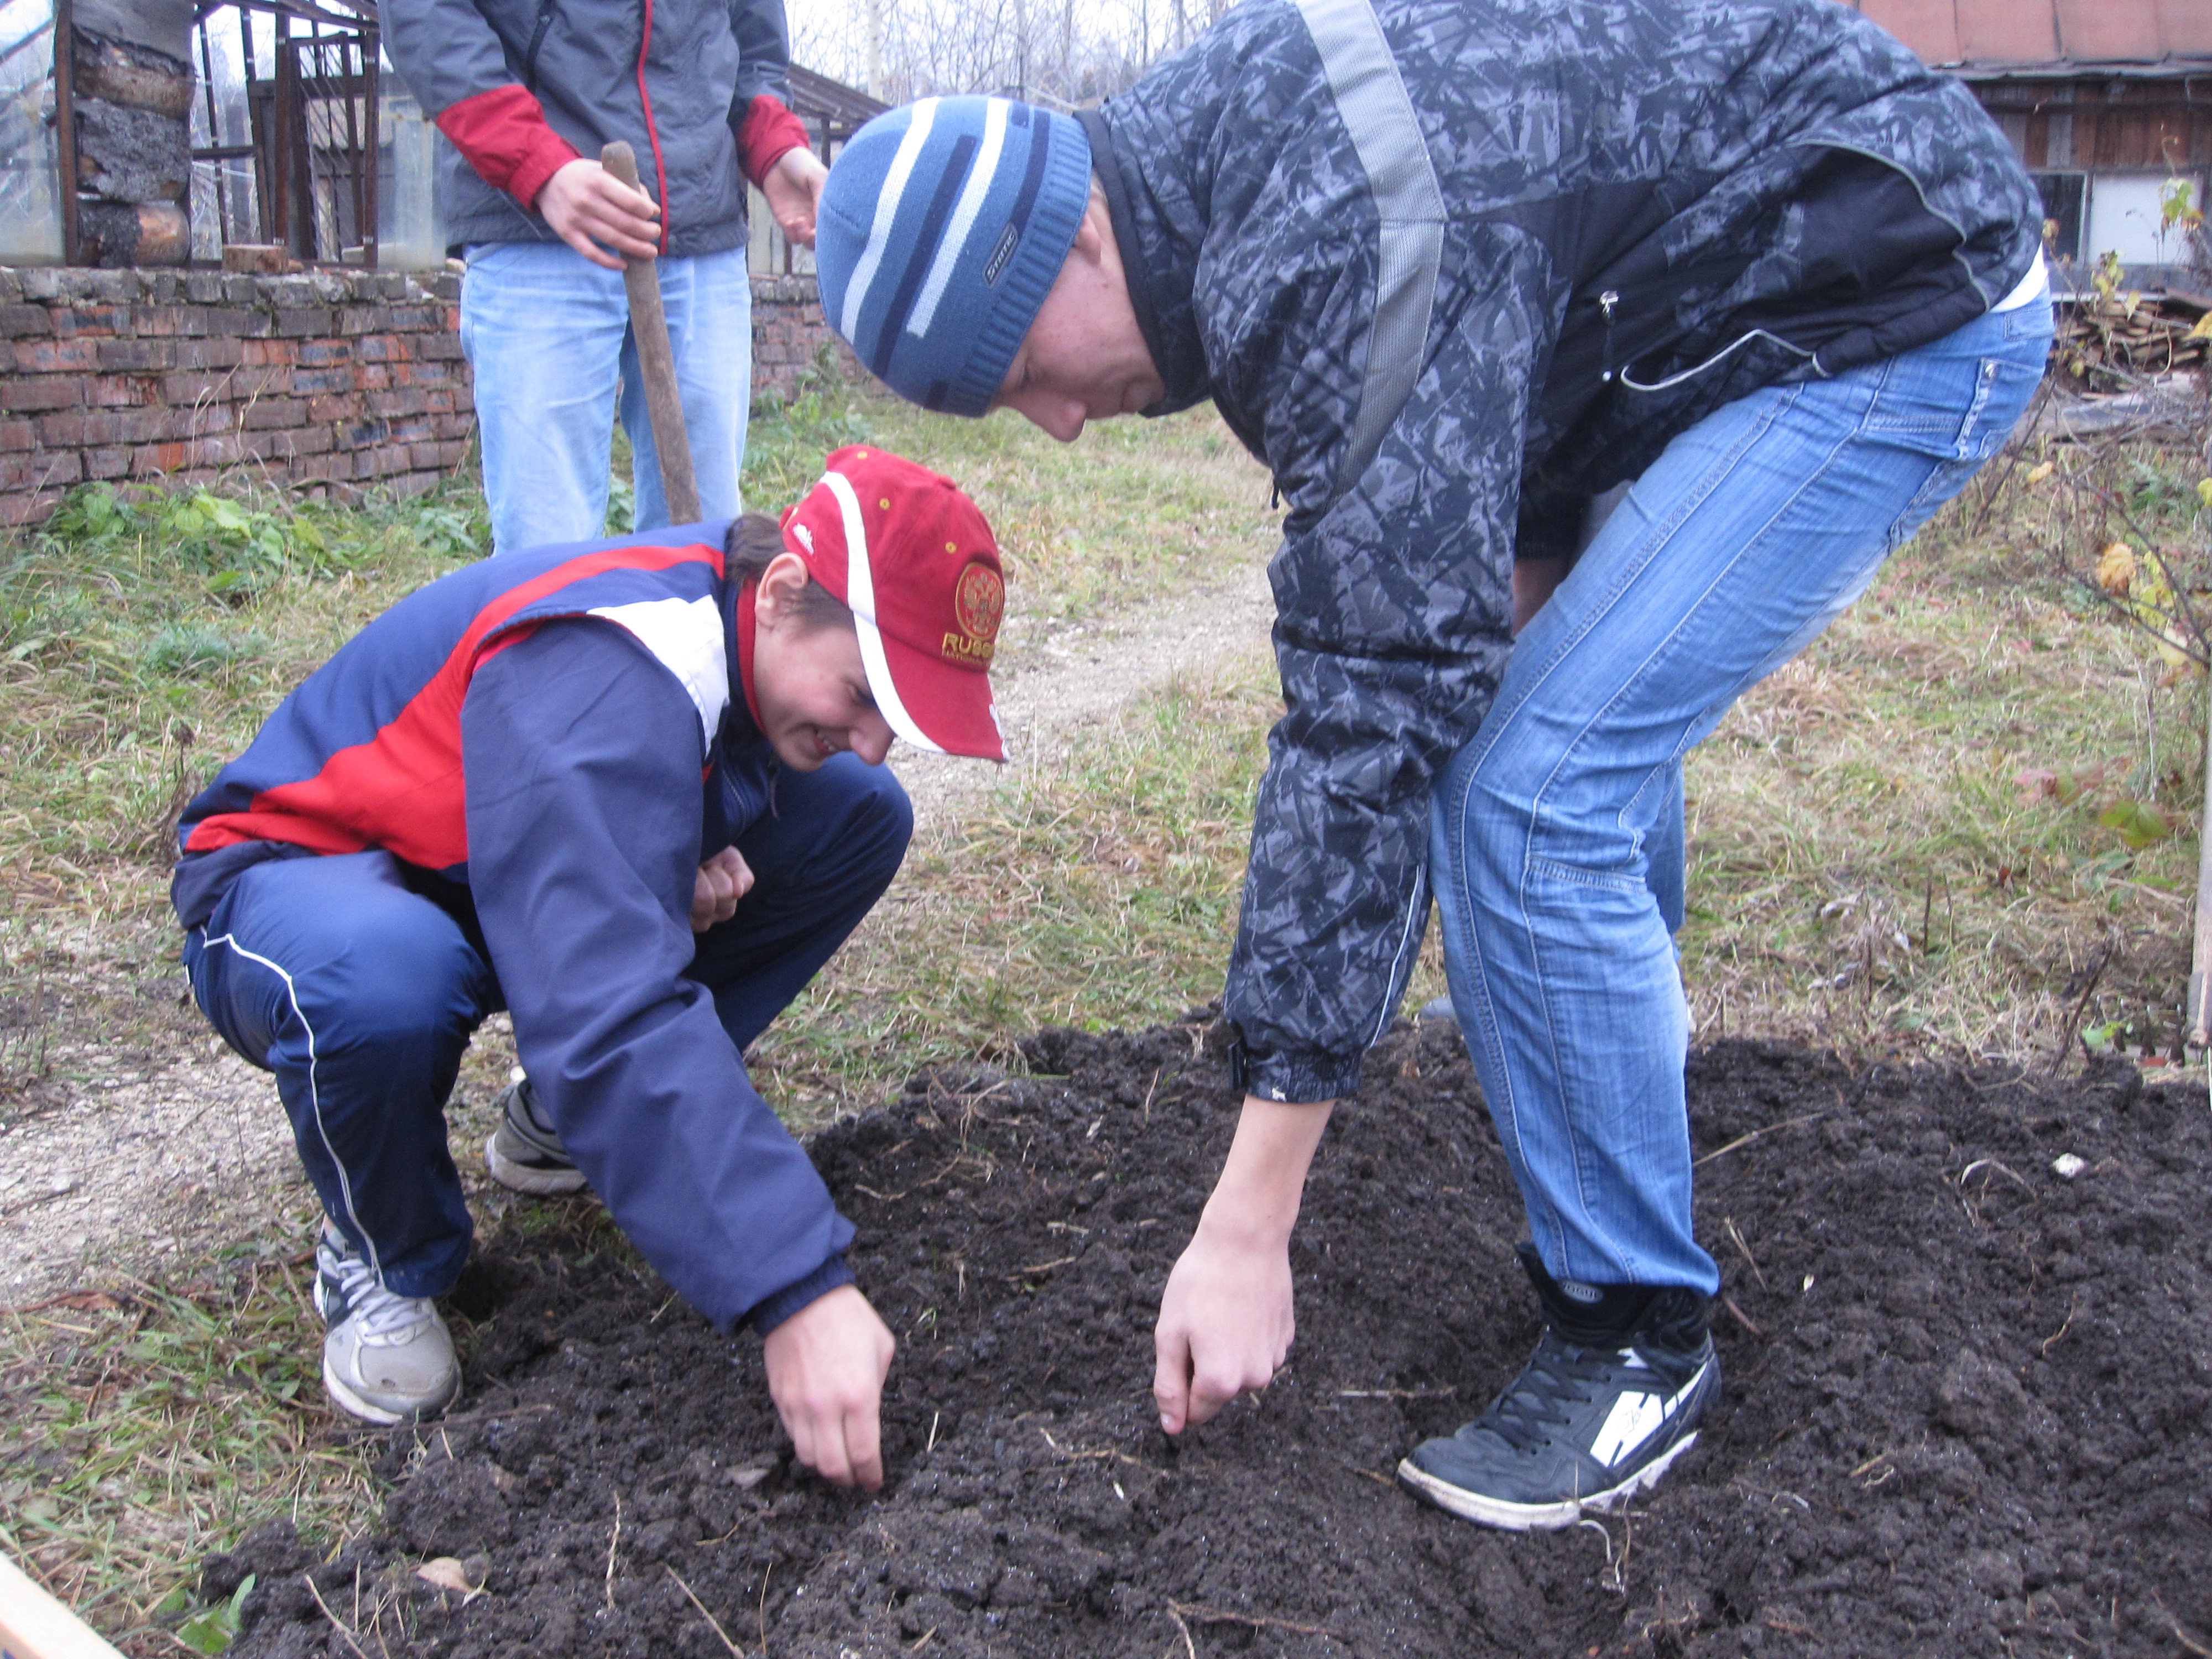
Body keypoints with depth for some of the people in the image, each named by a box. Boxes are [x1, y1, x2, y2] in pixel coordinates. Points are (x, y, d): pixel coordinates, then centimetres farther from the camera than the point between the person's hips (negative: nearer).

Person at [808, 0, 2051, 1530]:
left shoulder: (1355, 256, -33)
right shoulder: (1202, 144, -3)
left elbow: (1370, 726, -35)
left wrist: (1247, 1226, -31)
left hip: (1911, 315, -10)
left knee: (1529, 786, -20)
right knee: (1574, 683, 27)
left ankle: (1637, 1339, -5)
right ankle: (1628, 992, 55)